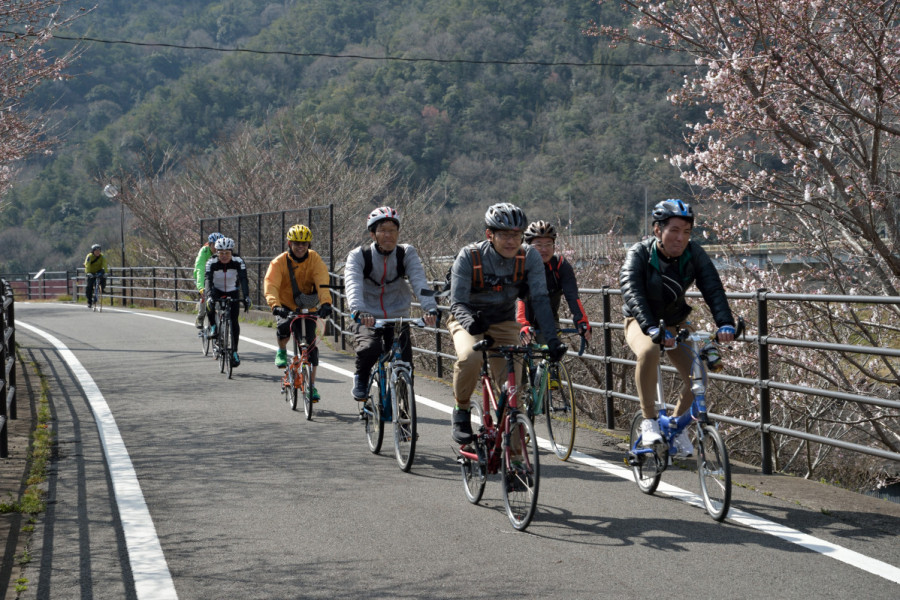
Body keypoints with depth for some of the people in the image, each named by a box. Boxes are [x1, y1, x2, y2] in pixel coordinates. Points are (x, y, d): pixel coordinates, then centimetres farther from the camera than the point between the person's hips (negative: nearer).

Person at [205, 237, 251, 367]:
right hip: (217, 290, 0)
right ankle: (213, 326, -5)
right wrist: (209, 296, -53)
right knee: (210, 305, -33)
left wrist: (246, 297, -48)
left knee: (234, 321, -10)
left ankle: (234, 352, 0)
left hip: (233, 291, 0)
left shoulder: (238, 262, -24)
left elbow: (243, 279, -33)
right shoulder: (212, 262, -24)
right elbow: (207, 280, -36)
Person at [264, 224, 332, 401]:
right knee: (283, 327, -32)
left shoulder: (315, 260, -13)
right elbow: (271, 285, -28)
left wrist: (325, 303, -45)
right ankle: (282, 351, 2)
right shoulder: (279, 262, -15)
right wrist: (275, 305, -47)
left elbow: (322, 283, -27)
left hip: (307, 307, 1)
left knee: (310, 344, -8)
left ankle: (312, 385, 3)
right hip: (285, 305, -1)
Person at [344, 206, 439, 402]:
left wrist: (430, 308, -38)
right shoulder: (358, 256, -8)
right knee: (370, 349, -32)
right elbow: (353, 285, -26)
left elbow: (419, 281, -19)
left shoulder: (407, 253, -4)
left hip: (398, 319, 2)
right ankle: (361, 377, 1)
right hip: (367, 319, -2)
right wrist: (358, 311, -46)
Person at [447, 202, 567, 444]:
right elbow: (457, 303, -26)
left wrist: (552, 339, -36)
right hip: (469, 321, -2)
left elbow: (540, 299, -22)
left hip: (504, 323, 2)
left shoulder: (529, 257, -17)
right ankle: (461, 411, -8)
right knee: (470, 357, -35)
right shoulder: (469, 257, -23)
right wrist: (470, 322, -50)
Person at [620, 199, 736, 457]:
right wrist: (652, 329, -54)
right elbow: (632, 293, -37)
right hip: (641, 322, -3)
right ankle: (649, 421, -25)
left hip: (675, 322, 4)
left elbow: (713, 288, -25)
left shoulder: (694, 254, -15)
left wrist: (725, 323, -43)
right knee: (649, 351, -38)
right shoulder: (639, 254, -23)